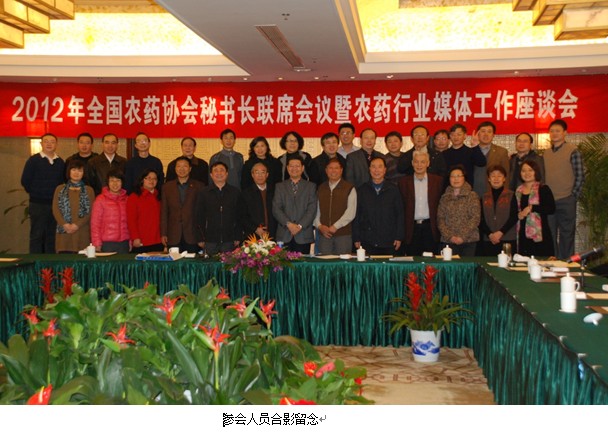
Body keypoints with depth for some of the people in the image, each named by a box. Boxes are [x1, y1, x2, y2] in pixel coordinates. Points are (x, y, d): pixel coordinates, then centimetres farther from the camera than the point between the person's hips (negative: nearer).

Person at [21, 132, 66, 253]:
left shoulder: (60, 162, 9)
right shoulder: (33, 160, -2)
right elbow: (25, 181, -2)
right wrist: (35, 193, 1)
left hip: (55, 204, 3)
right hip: (37, 204, -3)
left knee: (52, 236, 6)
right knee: (37, 235, -1)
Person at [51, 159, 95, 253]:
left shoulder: (89, 190, 11)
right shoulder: (60, 189, 15)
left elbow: (91, 211, 2)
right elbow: (55, 210, 6)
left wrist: (77, 225, -11)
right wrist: (65, 224, -10)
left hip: (82, 233, -1)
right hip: (64, 232, 1)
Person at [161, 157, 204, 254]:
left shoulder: (198, 186, 5)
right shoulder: (167, 187, 12)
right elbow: (164, 212, 10)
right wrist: (163, 234, 4)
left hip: (192, 235, -1)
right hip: (173, 236, 1)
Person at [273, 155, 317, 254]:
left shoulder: (311, 186, 12)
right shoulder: (280, 186, 14)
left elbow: (312, 209, 1)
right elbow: (276, 209, 3)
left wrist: (300, 226, -11)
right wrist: (288, 224, -11)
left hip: (303, 236, 0)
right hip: (284, 236, 1)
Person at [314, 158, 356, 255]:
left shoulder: (349, 188, 3)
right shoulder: (321, 188, 15)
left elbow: (351, 212, -6)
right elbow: (316, 210, 11)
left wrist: (335, 226, -11)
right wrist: (319, 226, -5)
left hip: (343, 233, -3)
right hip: (323, 234, 3)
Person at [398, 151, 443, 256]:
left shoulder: (437, 181, 5)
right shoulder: (404, 182, 5)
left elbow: (441, 204, 6)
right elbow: (401, 207, 6)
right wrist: (402, 227, 0)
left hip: (430, 228, 0)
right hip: (412, 229, 0)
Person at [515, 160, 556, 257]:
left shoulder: (543, 189, -1)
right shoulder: (518, 191, 15)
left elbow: (551, 209, -11)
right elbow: (515, 210, 23)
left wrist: (532, 207, -14)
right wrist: (518, 215, 2)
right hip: (523, 234, 5)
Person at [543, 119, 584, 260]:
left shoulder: (573, 151, -4)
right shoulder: (546, 154, 12)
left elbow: (580, 176, -6)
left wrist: (573, 196, -8)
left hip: (566, 201, -5)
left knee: (566, 235, 2)